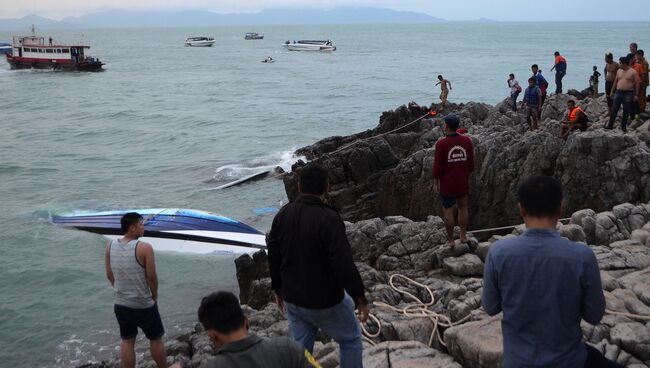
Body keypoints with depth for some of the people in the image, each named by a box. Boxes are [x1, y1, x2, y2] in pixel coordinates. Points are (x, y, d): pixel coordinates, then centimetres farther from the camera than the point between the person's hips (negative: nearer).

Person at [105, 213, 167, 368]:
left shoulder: (110, 246, -4)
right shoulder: (144, 248, -20)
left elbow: (109, 275, 5)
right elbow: (152, 277, -15)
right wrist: (154, 297, 2)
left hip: (120, 305, 5)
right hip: (143, 305, -5)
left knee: (127, 342, 17)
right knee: (156, 339, 15)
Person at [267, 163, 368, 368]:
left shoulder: (282, 215, -2)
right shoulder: (329, 219, -23)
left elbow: (273, 257, 8)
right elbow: (344, 265, -25)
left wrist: (278, 289, 22)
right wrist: (359, 297, -13)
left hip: (292, 300, 6)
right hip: (325, 302, -6)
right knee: (351, 340, 16)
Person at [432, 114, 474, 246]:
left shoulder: (441, 144, -18)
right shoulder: (466, 141, -6)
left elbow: (437, 166, -13)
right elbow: (471, 163, 2)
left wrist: (436, 183, -1)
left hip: (447, 184, -4)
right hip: (463, 182, 4)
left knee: (448, 211, 7)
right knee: (463, 207, 19)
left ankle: (450, 240, 13)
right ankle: (463, 236, 27)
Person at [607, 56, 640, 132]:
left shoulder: (633, 72, -6)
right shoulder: (619, 71, 10)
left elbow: (637, 84, -5)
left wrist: (636, 95, -10)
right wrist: (612, 91, 14)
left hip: (628, 94, -4)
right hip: (618, 92, 4)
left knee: (626, 111, 3)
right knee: (614, 110, 1)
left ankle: (623, 126, 14)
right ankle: (610, 125, 8)